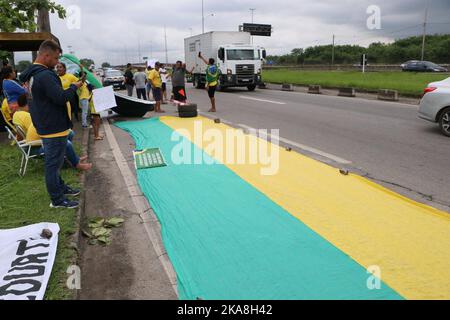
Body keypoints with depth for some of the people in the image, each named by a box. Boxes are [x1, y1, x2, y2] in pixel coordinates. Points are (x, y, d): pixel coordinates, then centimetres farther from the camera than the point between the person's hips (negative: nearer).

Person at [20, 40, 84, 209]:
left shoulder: (33, 74, 10)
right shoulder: (45, 75, -23)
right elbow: (61, 97, -27)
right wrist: (74, 87, -12)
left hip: (45, 125, 10)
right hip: (54, 127, -10)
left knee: (53, 161, 21)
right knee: (53, 163, -1)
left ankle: (60, 187, 37)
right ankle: (57, 200, 10)